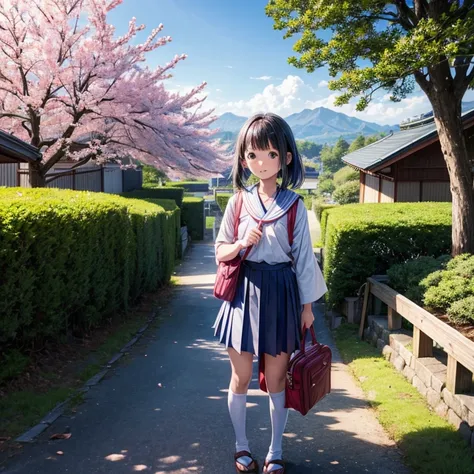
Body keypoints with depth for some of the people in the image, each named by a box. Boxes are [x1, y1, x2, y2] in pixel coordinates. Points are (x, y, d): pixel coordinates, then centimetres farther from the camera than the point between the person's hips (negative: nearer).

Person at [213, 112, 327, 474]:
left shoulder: (294, 205, -4)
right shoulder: (238, 203, -1)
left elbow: (303, 256, -1)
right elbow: (220, 252, 5)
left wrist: (307, 305, 0)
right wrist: (241, 244, -16)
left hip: (281, 294, -1)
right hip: (244, 293, 1)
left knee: (277, 379, 9)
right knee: (241, 377, 10)